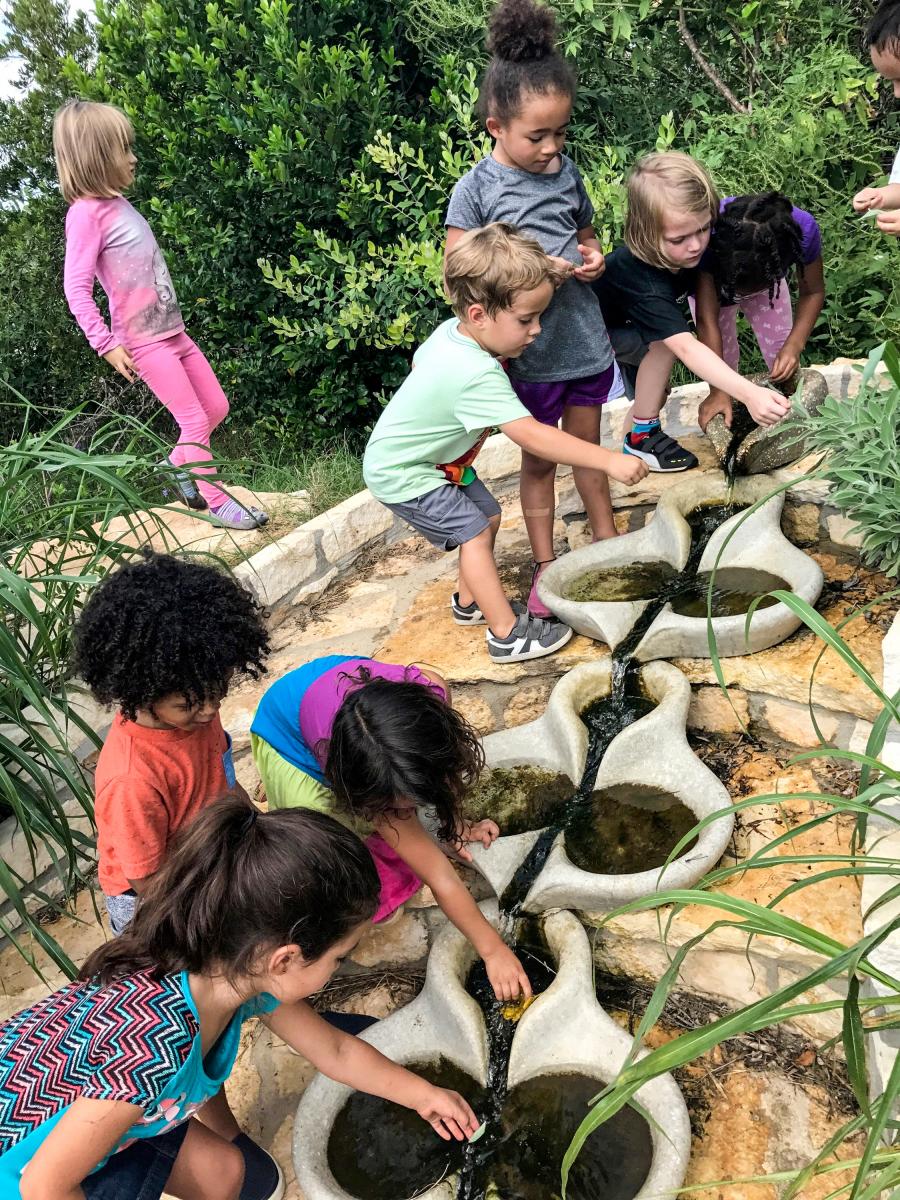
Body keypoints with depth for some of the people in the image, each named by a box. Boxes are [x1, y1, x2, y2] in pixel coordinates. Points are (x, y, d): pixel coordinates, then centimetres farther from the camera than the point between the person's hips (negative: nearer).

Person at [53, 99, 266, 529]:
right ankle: (217, 502, 7)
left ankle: (176, 467, 31)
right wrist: (106, 344, -20)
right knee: (194, 420, -5)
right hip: (143, 340, -8)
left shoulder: (118, 203, 10)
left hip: (171, 330, 8)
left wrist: (172, 321, 19)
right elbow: (77, 288, -17)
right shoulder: (86, 213, -14)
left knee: (216, 406, 13)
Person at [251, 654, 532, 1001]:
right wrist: (492, 949, -28)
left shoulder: (431, 690, -35)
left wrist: (454, 824, -1)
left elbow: (444, 762, -10)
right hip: (287, 735, -5)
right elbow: (439, 878, -34)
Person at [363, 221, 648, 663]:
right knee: (473, 532, -12)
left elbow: (419, 360, 13)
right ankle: (508, 635, -5)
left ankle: (470, 602, 30)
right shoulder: (477, 375, -38)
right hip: (403, 475, -10)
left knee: (488, 515, 13)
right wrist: (610, 461, -43)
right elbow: (531, 436, -43)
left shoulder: (451, 330, -9)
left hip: (434, 458, 10)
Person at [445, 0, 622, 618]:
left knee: (588, 444, 17)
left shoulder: (567, 170, 4)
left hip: (585, 341, 4)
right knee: (539, 458, 10)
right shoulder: (476, 189, -10)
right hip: (529, 356, -4)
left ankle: (608, 541, 33)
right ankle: (546, 565, 24)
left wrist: (592, 259, -3)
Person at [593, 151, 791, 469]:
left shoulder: (689, 251, -20)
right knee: (666, 343, -26)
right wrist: (749, 394, -61)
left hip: (632, 323, 7)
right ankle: (642, 436, -13)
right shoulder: (644, 283, -41)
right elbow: (687, 349, -51)